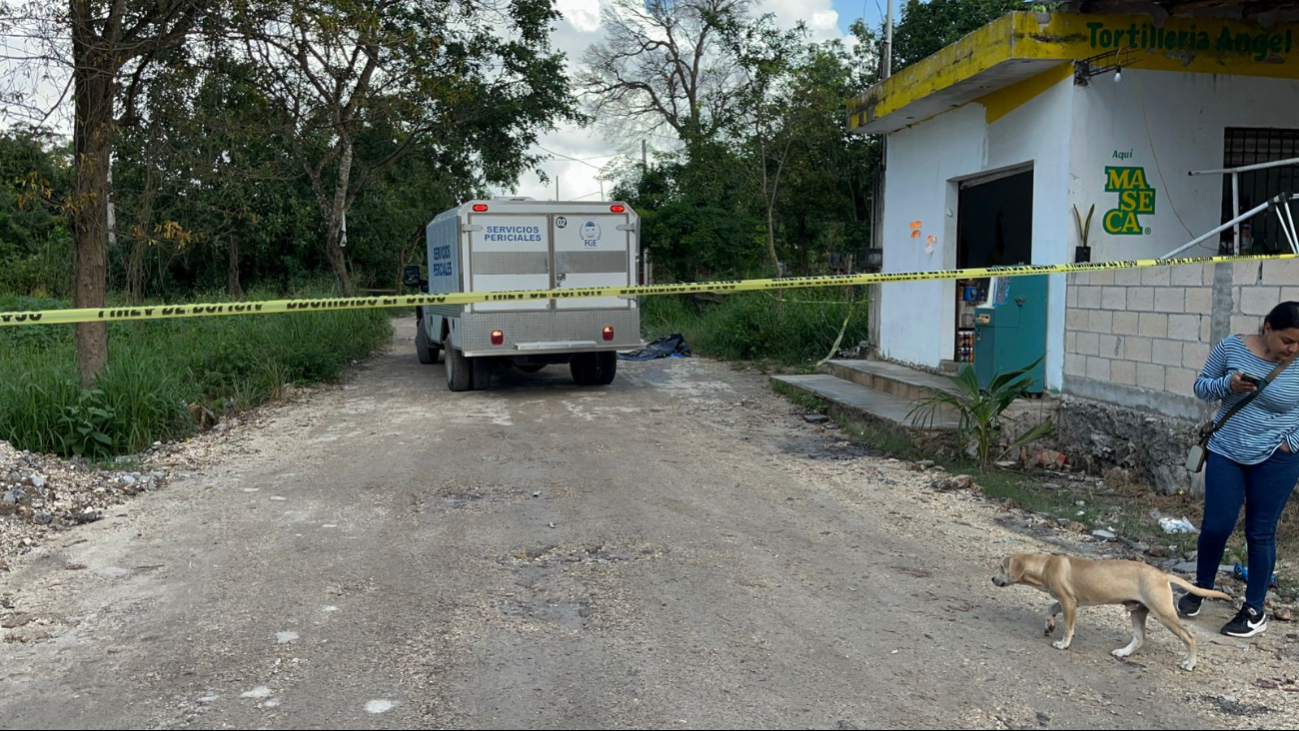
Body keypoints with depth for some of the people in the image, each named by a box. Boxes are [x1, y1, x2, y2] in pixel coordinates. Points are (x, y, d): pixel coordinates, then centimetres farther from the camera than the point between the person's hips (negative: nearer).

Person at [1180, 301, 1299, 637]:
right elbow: (1201, 385, 1)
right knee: (1216, 526, 1)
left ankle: (1255, 610, 19)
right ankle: (1200, 588, 25)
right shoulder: (1232, 346, -7)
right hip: (1226, 453, 1)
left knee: (1260, 533, 5)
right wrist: (1228, 385, -18)